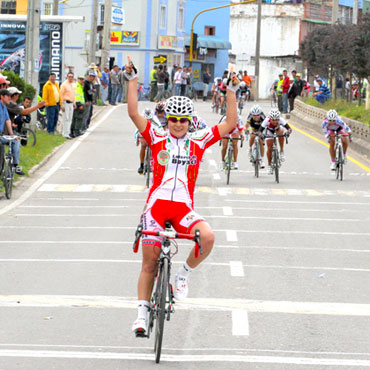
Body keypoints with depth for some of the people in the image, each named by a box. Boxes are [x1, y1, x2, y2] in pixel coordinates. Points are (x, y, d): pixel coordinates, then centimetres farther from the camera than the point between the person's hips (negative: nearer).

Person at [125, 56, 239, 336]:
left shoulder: (199, 142, 8)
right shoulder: (157, 139, 5)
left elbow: (230, 124, 5)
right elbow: (134, 114, -4)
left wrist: (231, 91, 0)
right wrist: (133, 80, -7)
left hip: (183, 208, 0)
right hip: (157, 205, 0)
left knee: (207, 237, -29)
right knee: (149, 263, 1)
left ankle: (184, 274, -4)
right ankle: (142, 314, 12)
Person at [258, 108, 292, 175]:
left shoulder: (280, 120, -38)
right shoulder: (267, 120, -39)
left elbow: (288, 127, -45)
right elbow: (260, 130, -41)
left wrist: (289, 130, -67)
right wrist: (260, 134, -63)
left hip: (277, 129, 0)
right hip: (269, 130, 0)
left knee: (281, 132, -35)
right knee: (269, 148, -9)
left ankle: (282, 151, -20)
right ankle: (269, 165, 12)